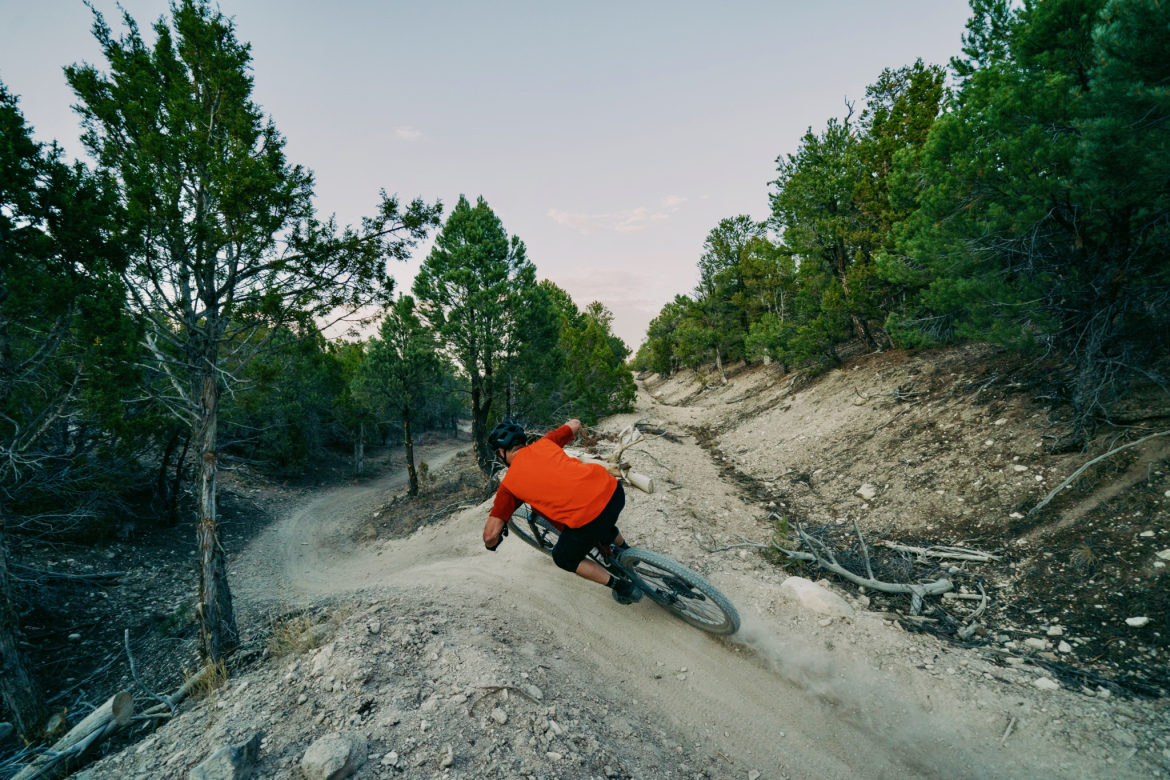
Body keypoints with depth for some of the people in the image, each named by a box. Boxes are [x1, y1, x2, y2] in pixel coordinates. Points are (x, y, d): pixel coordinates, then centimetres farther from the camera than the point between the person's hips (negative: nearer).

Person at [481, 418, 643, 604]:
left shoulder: (509, 483, 7)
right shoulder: (543, 443, 16)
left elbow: (490, 535, 5)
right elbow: (575, 424, 33)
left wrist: (492, 544, 29)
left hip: (589, 515, -6)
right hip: (614, 489, 6)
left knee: (565, 558, 25)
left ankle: (624, 588, 27)